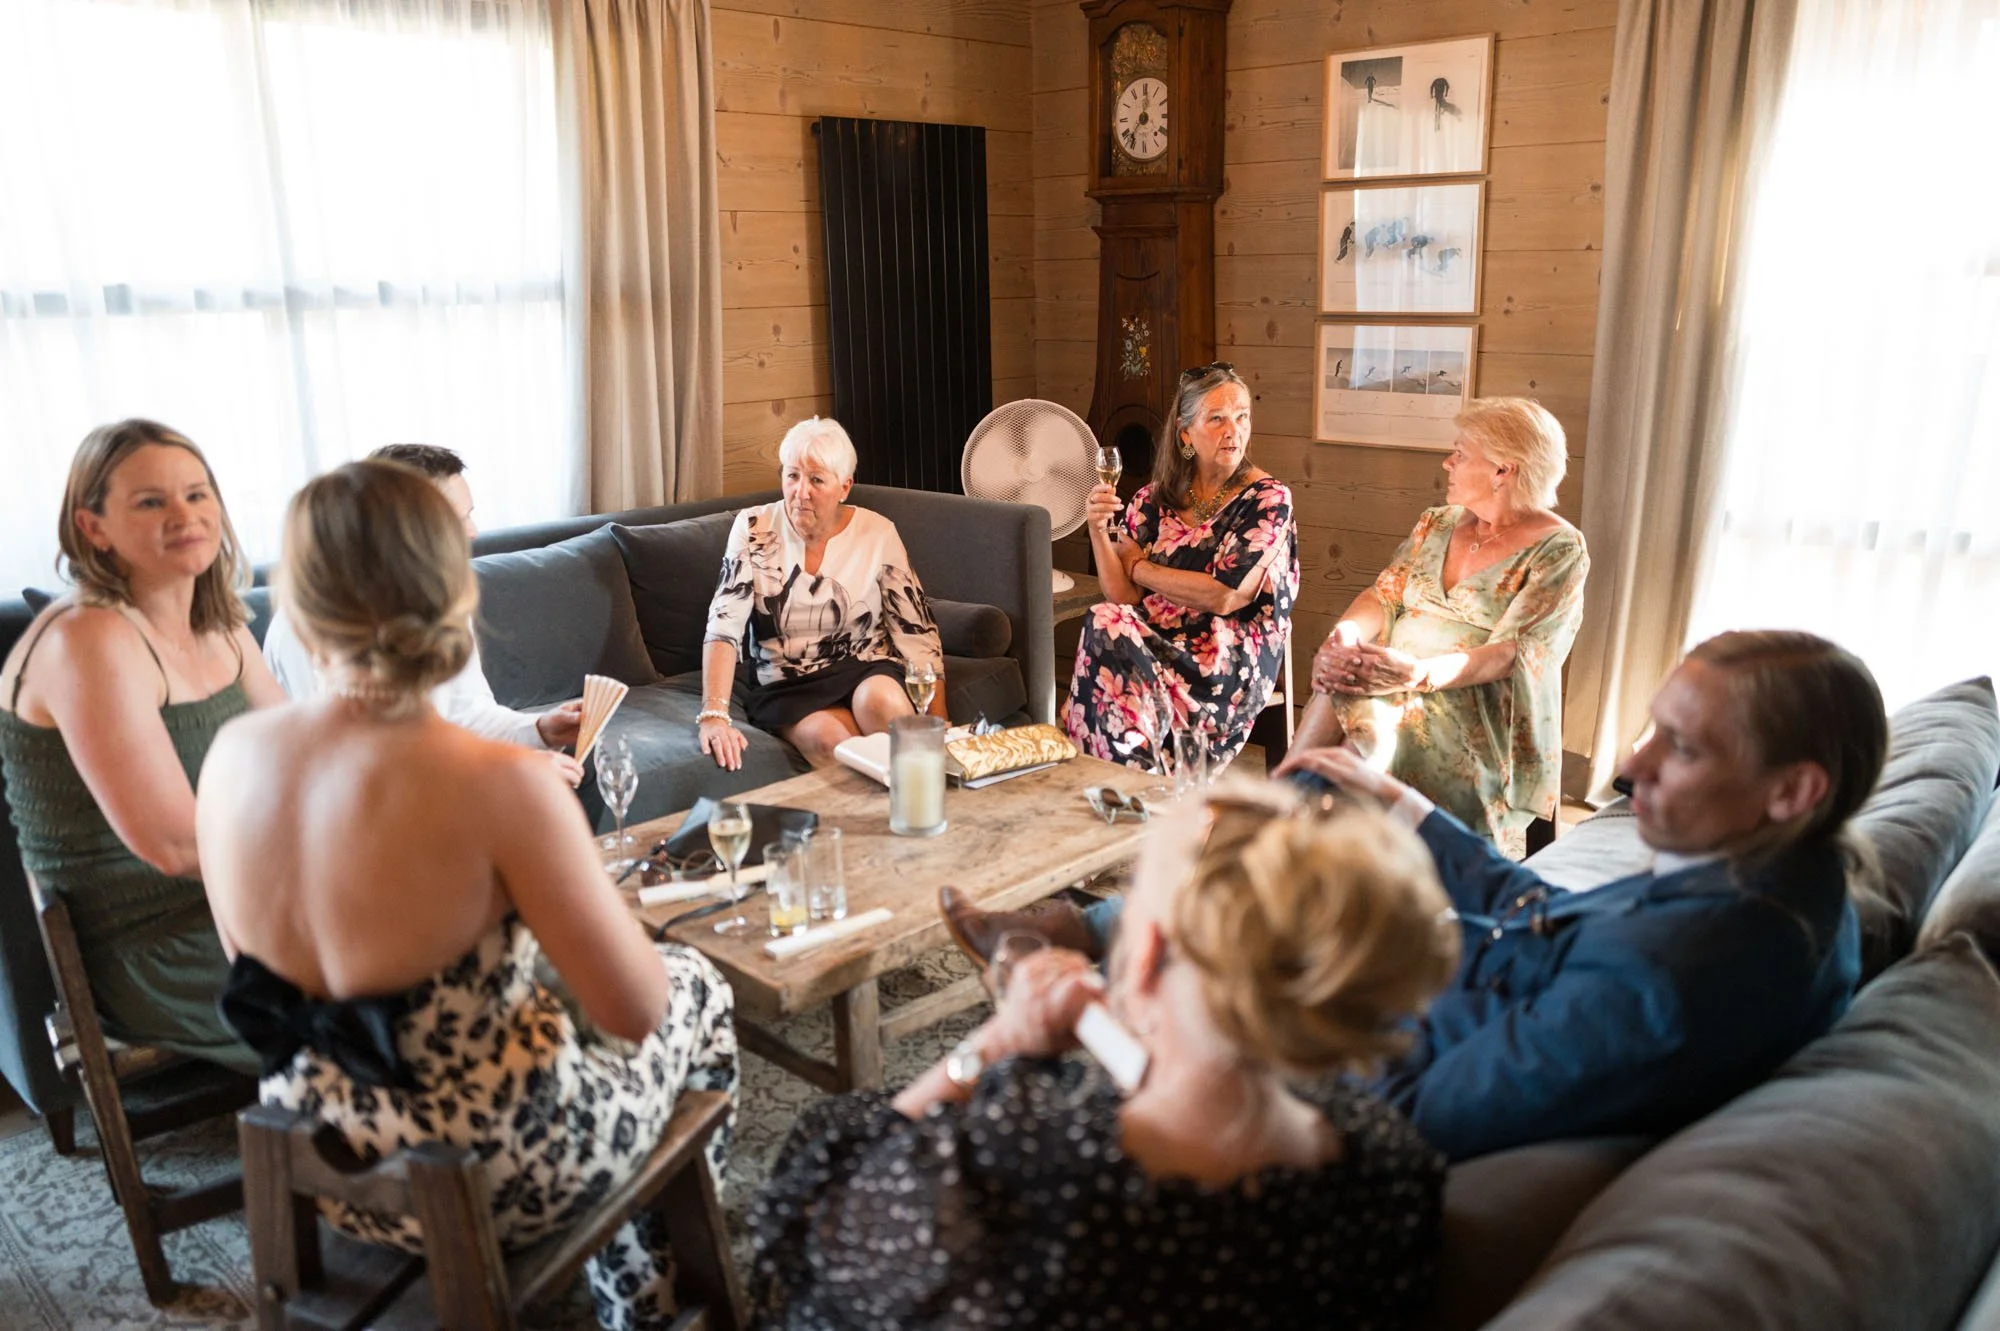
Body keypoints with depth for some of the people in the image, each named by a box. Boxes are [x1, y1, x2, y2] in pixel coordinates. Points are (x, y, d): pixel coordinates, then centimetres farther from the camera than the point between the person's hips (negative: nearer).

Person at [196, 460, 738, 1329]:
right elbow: (636, 1011, -21)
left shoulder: (232, 755, -10)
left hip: (324, 1168, 6)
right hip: (491, 1176, -6)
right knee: (697, 992, 21)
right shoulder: (497, 783, -29)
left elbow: (257, 967, 6)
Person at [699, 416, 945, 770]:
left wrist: (940, 727, -10)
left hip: (867, 673, 1)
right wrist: (714, 715, -26)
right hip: (786, 689, 0)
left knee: (881, 700, -34)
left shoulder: (877, 533, -3)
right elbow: (724, 626, -12)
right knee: (831, 743, -33)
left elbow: (917, 633, -1)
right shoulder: (754, 529, -4)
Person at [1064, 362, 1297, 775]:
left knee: (1105, 631, -28)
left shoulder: (1267, 498, -2)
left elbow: (1223, 597, -12)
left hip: (1232, 659, -4)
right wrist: (1098, 530, -13)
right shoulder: (1156, 500, 10)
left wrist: (1140, 569, -1)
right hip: (1154, 641, 4)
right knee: (1107, 620, -29)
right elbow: (1121, 595, 3)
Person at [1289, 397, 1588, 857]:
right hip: (1392, 680, 5)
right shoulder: (1437, 524, 16)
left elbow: (1511, 657, -14)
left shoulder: (1559, 550, -4)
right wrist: (1345, 636, -15)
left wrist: (1418, 674, -31)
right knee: (1335, 698, -29)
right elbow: (1384, 596, 10)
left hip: (1484, 711, -5)